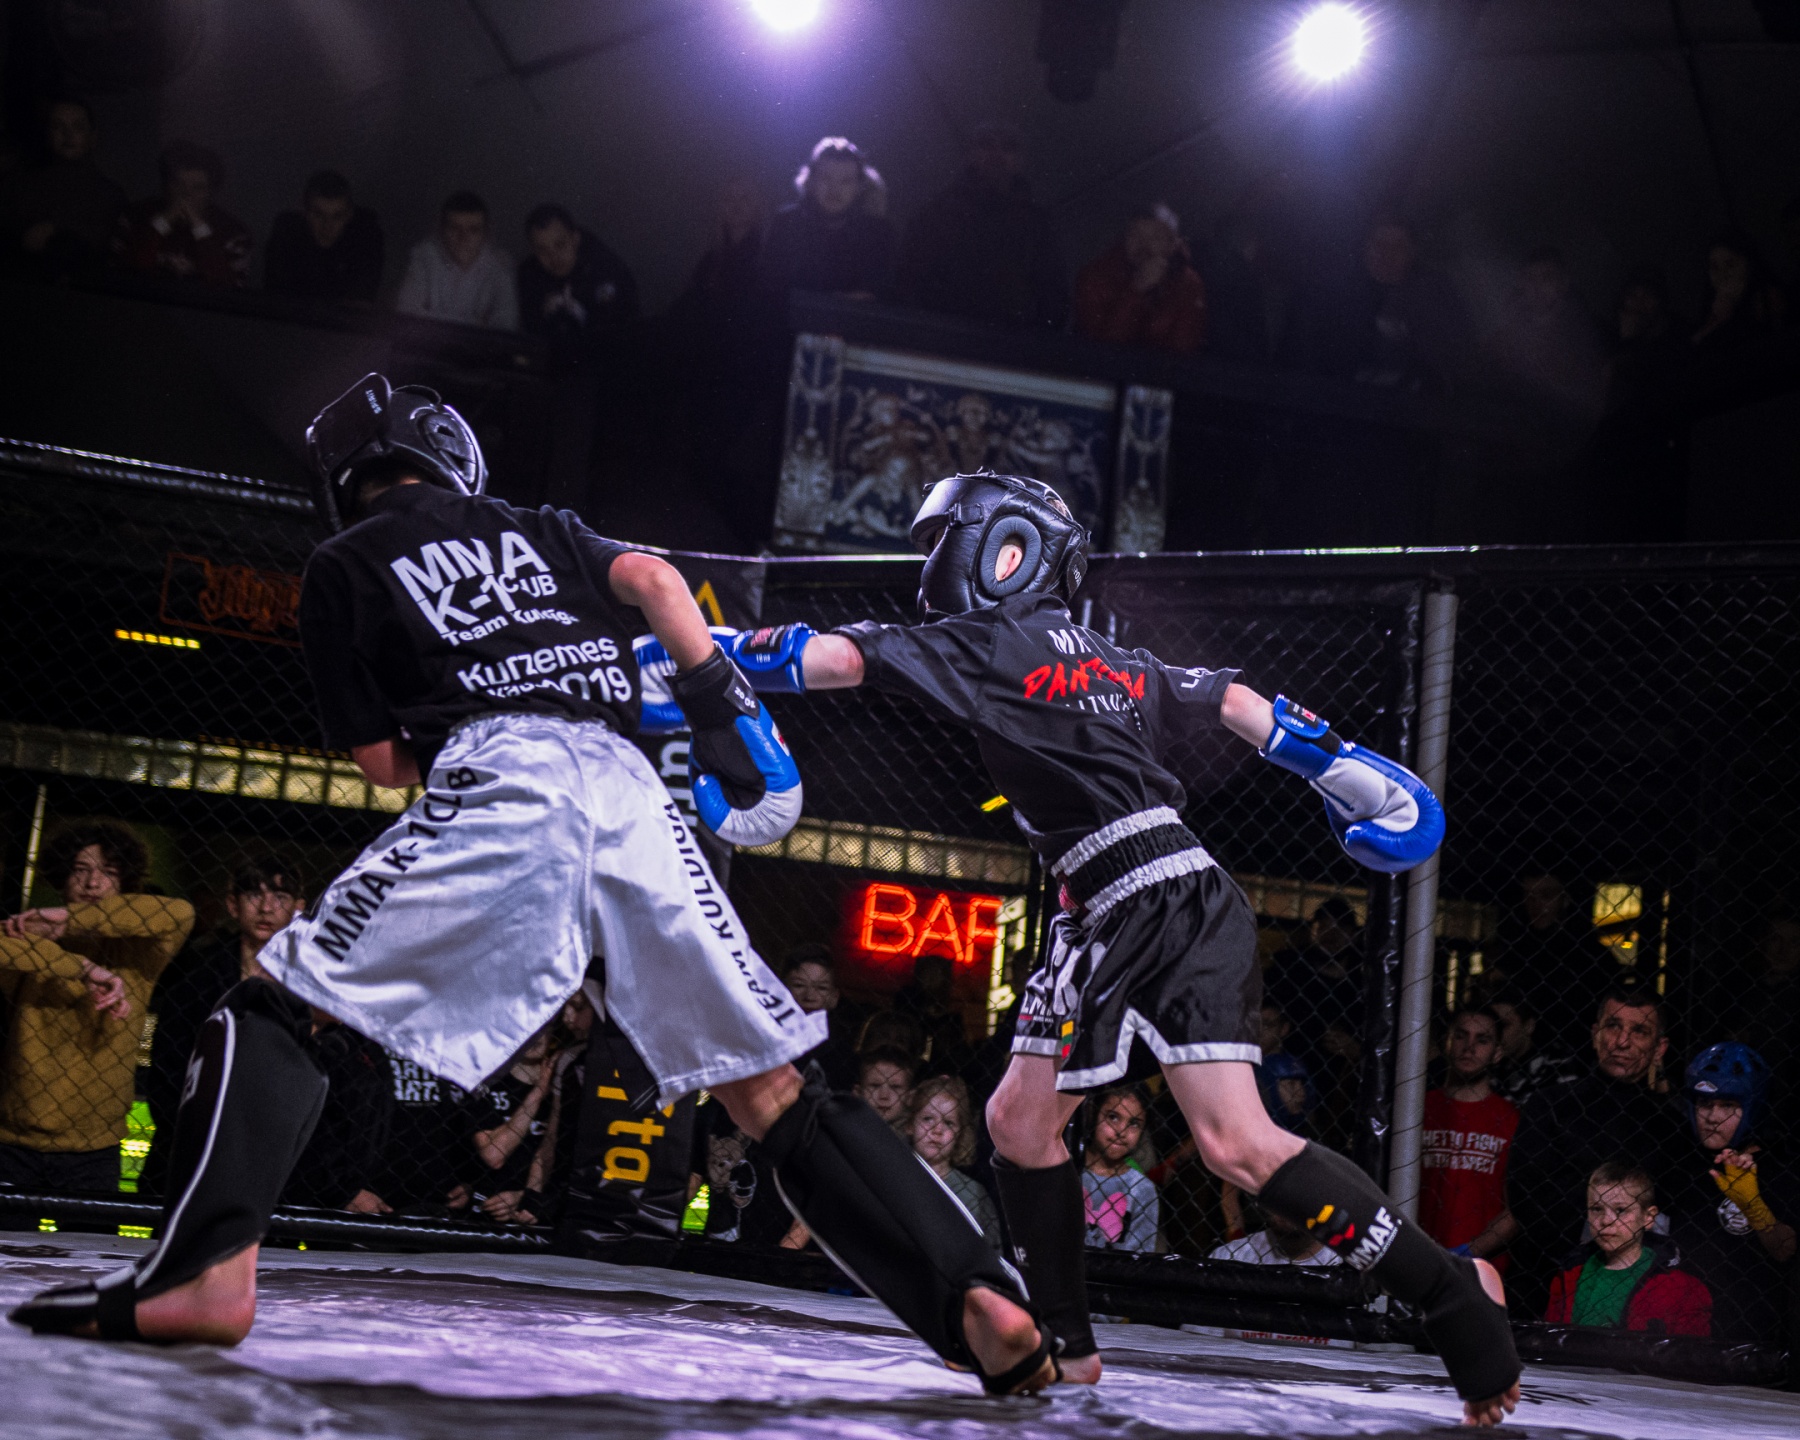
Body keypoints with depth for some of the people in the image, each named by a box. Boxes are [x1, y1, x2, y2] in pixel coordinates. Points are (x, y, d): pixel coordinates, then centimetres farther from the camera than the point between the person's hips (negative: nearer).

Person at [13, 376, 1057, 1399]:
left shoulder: (344, 568, 20)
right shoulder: (543, 534, 30)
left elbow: (381, 759, 18)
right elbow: (652, 580, 13)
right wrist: (720, 700, 13)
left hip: (498, 781, -4)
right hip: (632, 790, 4)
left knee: (277, 1008, 7)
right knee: (772, 1095, 5)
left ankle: (206, 1270, -14)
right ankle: (980, 1301, -6)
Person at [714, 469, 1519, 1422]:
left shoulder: (996, 643, -4)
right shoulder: (1111, 662, 21)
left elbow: (835, 658, -9)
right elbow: (1234, 703, 25)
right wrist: (1341, 768, 30)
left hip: (1174, 908, -10)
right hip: (1105, 930, 10)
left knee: (1237, 1146, -17)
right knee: (1019, 1121, 9)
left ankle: (1452, 1295, -9)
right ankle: (1065, 1344, 17)